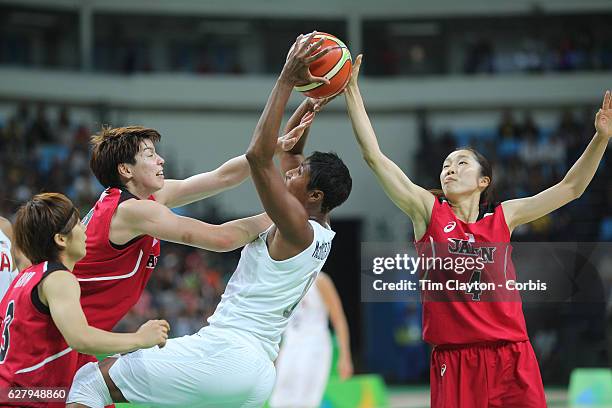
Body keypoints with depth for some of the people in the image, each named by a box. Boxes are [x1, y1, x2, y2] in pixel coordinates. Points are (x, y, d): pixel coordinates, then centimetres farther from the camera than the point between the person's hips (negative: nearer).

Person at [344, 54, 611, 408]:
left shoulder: (503, 217, 10)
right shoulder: (428, 211, 6)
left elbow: (571, 187, 13)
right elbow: (374, 156, 2)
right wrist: (352, 90, -1)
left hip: (511, 356, 1)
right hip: (454, 362, -1)